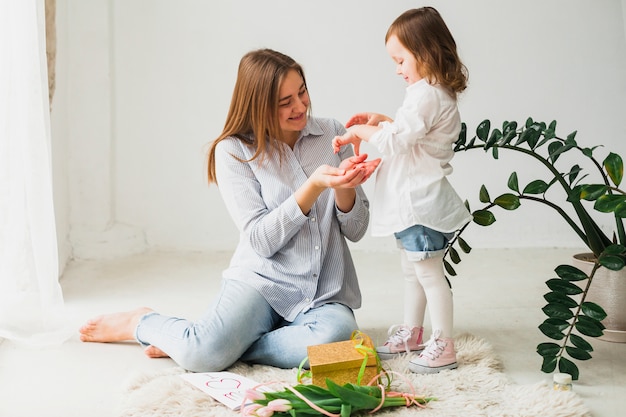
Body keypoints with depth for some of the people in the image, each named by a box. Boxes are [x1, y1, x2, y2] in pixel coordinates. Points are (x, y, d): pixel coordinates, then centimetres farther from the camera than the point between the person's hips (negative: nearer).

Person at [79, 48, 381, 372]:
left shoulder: (333, 135, 5)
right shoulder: (234, 150, -2)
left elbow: (356, 230, 4)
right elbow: (261, 241, -11)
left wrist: (345, 187, -17)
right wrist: (315, 185, -21)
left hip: (325, 294, 3)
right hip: (262, 279, -2)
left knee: (339, 334, -34)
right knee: (203, 356, -29)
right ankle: (141, 323, 8)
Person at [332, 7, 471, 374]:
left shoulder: (425, 95, -20)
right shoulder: (438, 93, 13)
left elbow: (395, 142, -26)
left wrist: (359, 132, -12)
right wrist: (381, 122, 12)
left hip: (421, 202, -11)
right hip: (414, 202, 11)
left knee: (428, 272, -3)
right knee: (413, 270, 20)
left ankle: (444, 347, 7)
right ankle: (411, 334, 34)